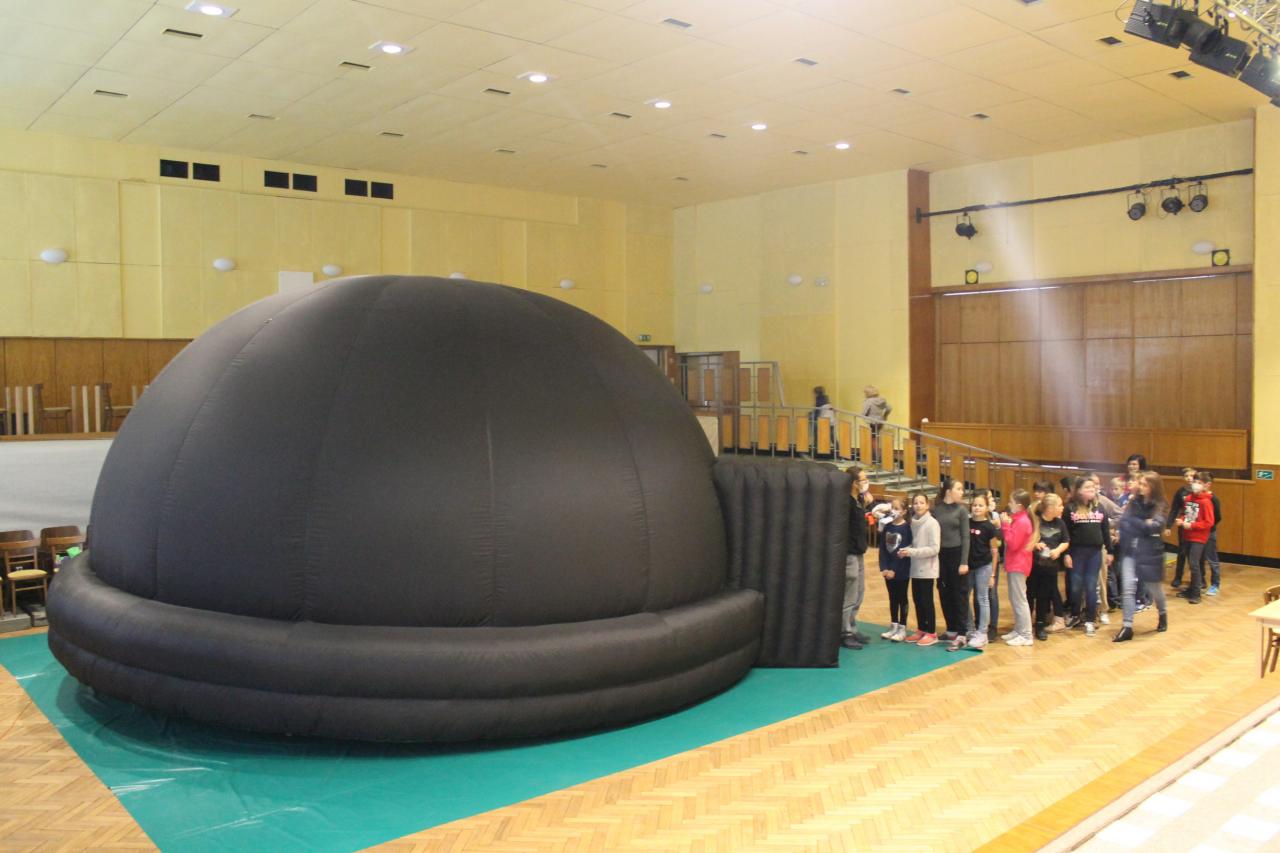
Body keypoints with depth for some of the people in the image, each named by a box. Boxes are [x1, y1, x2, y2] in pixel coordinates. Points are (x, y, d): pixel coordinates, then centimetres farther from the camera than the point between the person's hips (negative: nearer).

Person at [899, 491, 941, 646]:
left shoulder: (932, 523, -13)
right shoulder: (913, 522, 8)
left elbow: (934, 548, -17)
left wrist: (911, 552, -20)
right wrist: (906, 549, -4)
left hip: (927, 569, -7)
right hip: (915, 568, 7)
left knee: (926, 600, -1)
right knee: (917, 600, 12)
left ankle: (931, 633, 9)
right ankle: (921, 630, 23)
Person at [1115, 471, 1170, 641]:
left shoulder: (1159, 507, -5)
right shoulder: (1133, 502, 5)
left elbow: (1154, 527, -19)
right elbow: (1123, 523, -5)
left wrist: (1132, 521, -11)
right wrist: (1143, 524, -17)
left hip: (1149, 554, -2)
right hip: (1129, 552, 2)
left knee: (1154, 588, 14)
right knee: (1128, 590, -5)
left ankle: (1163, 615, 44)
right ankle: (1127, 628, -2)